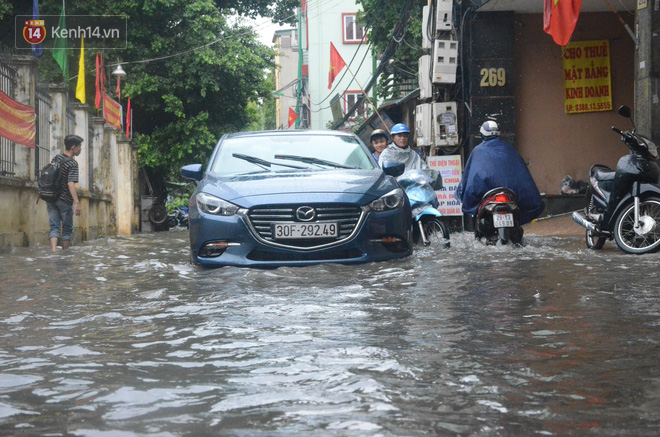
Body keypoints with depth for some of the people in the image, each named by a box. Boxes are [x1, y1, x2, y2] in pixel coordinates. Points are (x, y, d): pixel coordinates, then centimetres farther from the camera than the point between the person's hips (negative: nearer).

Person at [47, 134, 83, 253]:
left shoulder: (56, 158, 9)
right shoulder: (72, 164, -13)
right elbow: (71, 184, -24)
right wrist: (77, 202, -28)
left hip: (51, 199, 6)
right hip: (64, 201, -6)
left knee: (54, 226, 4)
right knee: (67, 228, 9)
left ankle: (53, 251, -13)